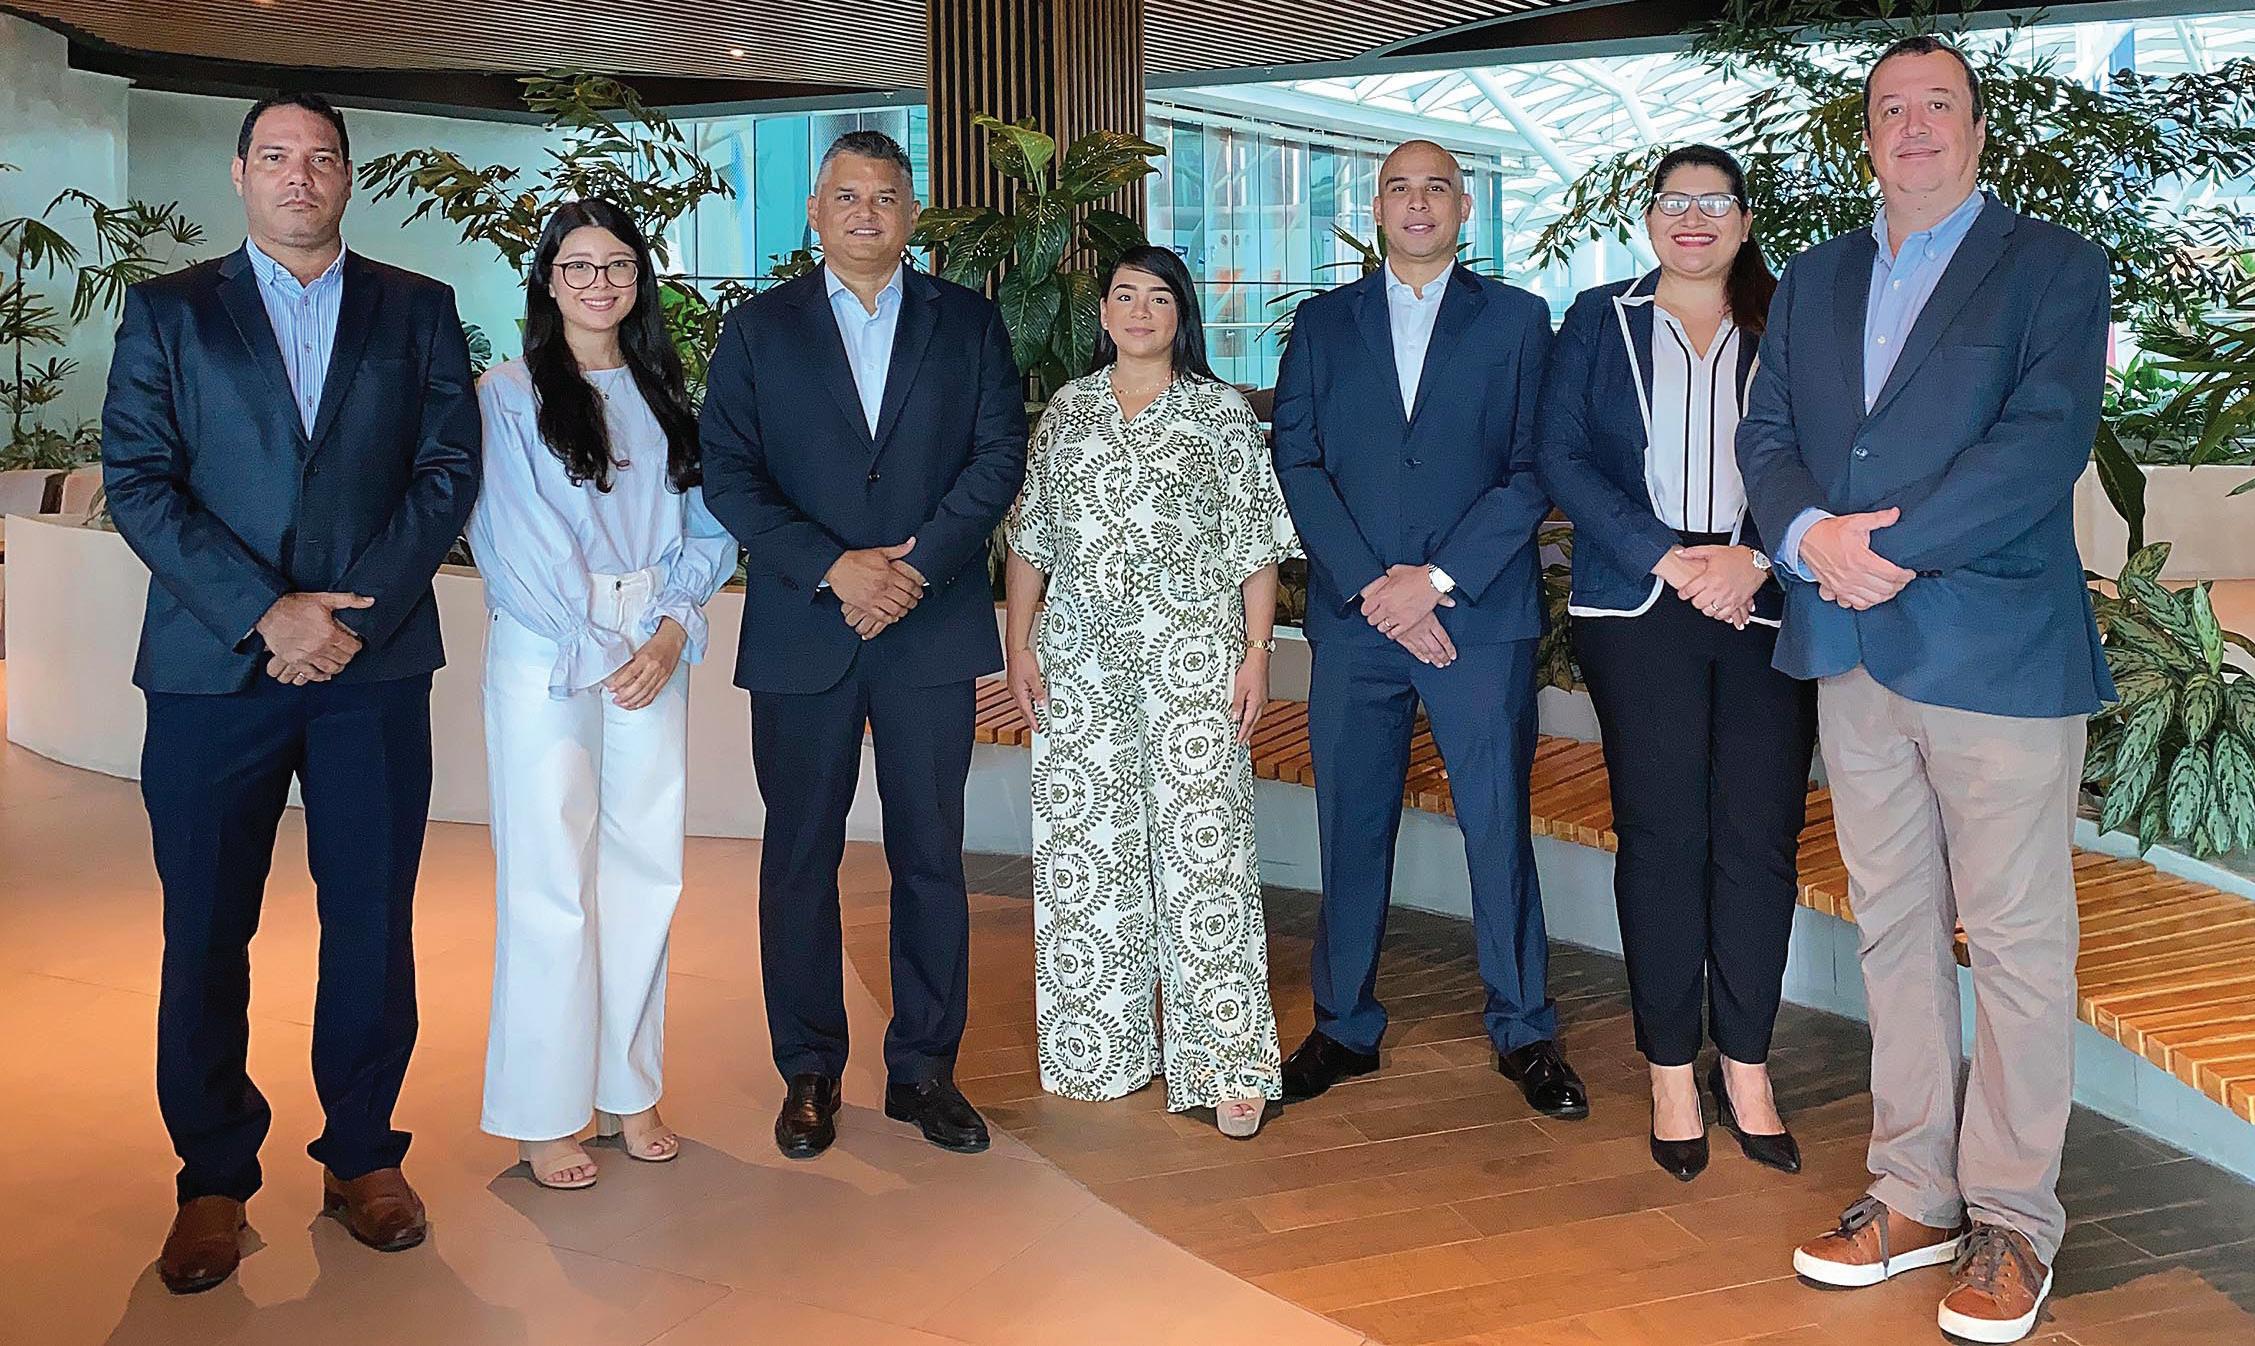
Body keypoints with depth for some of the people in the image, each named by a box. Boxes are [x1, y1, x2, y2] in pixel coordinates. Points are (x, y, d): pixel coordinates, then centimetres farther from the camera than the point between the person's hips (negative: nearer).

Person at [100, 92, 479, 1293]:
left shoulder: (418, 311, 11)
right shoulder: (168, 311, 10)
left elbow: (447, 470, 3)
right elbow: (137, 482, 0)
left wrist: (356, 613, -9)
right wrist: (266, 613, -12)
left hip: (376, 660, 1)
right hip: (212, 664, 0)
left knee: (373, 923, 5)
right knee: (205, 935, 5)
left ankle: (362, 1155, 20)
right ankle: (214, 1180, 19)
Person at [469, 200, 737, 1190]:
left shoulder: (665, 395, 14)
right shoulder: (507, 395, 1)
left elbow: (706, 527, 10)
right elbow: (513, 541, -6)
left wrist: (672, 631, -6)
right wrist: (598, 654, -11)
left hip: (653, 650, 4)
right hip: (547, 656, -4)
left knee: (645, 871, 6)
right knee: (549, 880, -3)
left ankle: (631, 1090, 18)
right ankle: (542, 1115, 7)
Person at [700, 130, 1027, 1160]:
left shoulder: (969, 322, 10)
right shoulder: (760, 329, 8)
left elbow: (999, 455, 0)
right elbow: (727, 474, 0)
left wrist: (915, 567, -12)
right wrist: (833, 567, -13)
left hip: (933, 629, 0)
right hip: (800, 633, 0)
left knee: (930, 854, 5)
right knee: (800, 856, 5)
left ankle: (924, 1068, 17)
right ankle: (809, 1073, 18)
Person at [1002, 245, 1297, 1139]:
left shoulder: (1222, 413, 5)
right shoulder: (1067, 410, 13)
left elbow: (1256, 546, 2)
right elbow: (1030, 538, 14)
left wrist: (1257, 652, -6)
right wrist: (1020, 644, 6)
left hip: (1191, 660, -3)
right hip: (1079, 660, 3)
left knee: (1201, 841, -7)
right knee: (1084, 846, 5)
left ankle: (1223, 1062, 0)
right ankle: (1099, 1047, 18)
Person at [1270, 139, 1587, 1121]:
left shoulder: (1516, 319, 8)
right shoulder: (1322, 322, 13)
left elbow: (1535, 469, -1)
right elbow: (1297, 464, 4)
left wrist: (1437, 577, -11)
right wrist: (1369, 585, -8)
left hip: (1481, 614, -1)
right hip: (1353, 617, 2)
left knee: (1500, 826, 2)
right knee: (1351, 827, 7)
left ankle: (1523, 1032, 17)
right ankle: (1345, 1028, 19)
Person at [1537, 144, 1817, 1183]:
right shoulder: (1599, 320, 11)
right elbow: (1562, 456, 1)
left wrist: (1753, 557, -13)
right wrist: (1665, 558, -10)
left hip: (1768, 607, 1)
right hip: (1636, 608, -1)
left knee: (1760, 839, -1)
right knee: (1661, 836, -1)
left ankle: (1746, 1067, 13)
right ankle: (1671, 1071, 9)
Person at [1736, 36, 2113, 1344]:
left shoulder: (2054, 265, 0)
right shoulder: (1814, 280, 16)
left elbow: (2048, 438, -13)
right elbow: (1768, 436, 8)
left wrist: (1893, 543, -18)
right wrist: (1813, 534, -11)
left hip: (2000, 648, -5)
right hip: (1858, 651, 5)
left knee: (2018, 940, 2)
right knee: (1896, 929, 12)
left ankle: (2013, 1219, 15)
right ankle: (1916, 1193, 24)